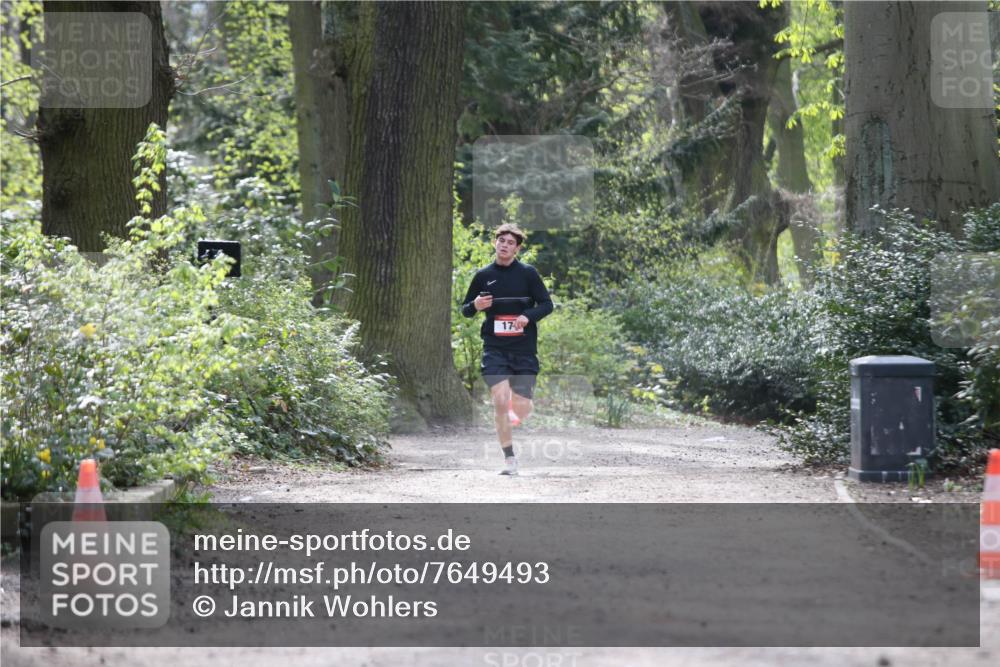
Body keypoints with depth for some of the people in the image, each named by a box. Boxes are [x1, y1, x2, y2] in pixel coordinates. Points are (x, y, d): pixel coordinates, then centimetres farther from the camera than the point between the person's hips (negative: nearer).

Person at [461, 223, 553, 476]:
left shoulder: (527, 273, 2)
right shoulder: (483, 275, 6)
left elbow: (546, 304, 2)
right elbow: (465, 310, 14)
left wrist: (527, 316, -17)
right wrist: (475, 306, -9)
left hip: (524, 349, 0)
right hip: (494, 348, 0)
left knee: (522, 409, 0)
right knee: (500, 401, -16)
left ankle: (514, 413, 39)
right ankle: (509, 459, -7)